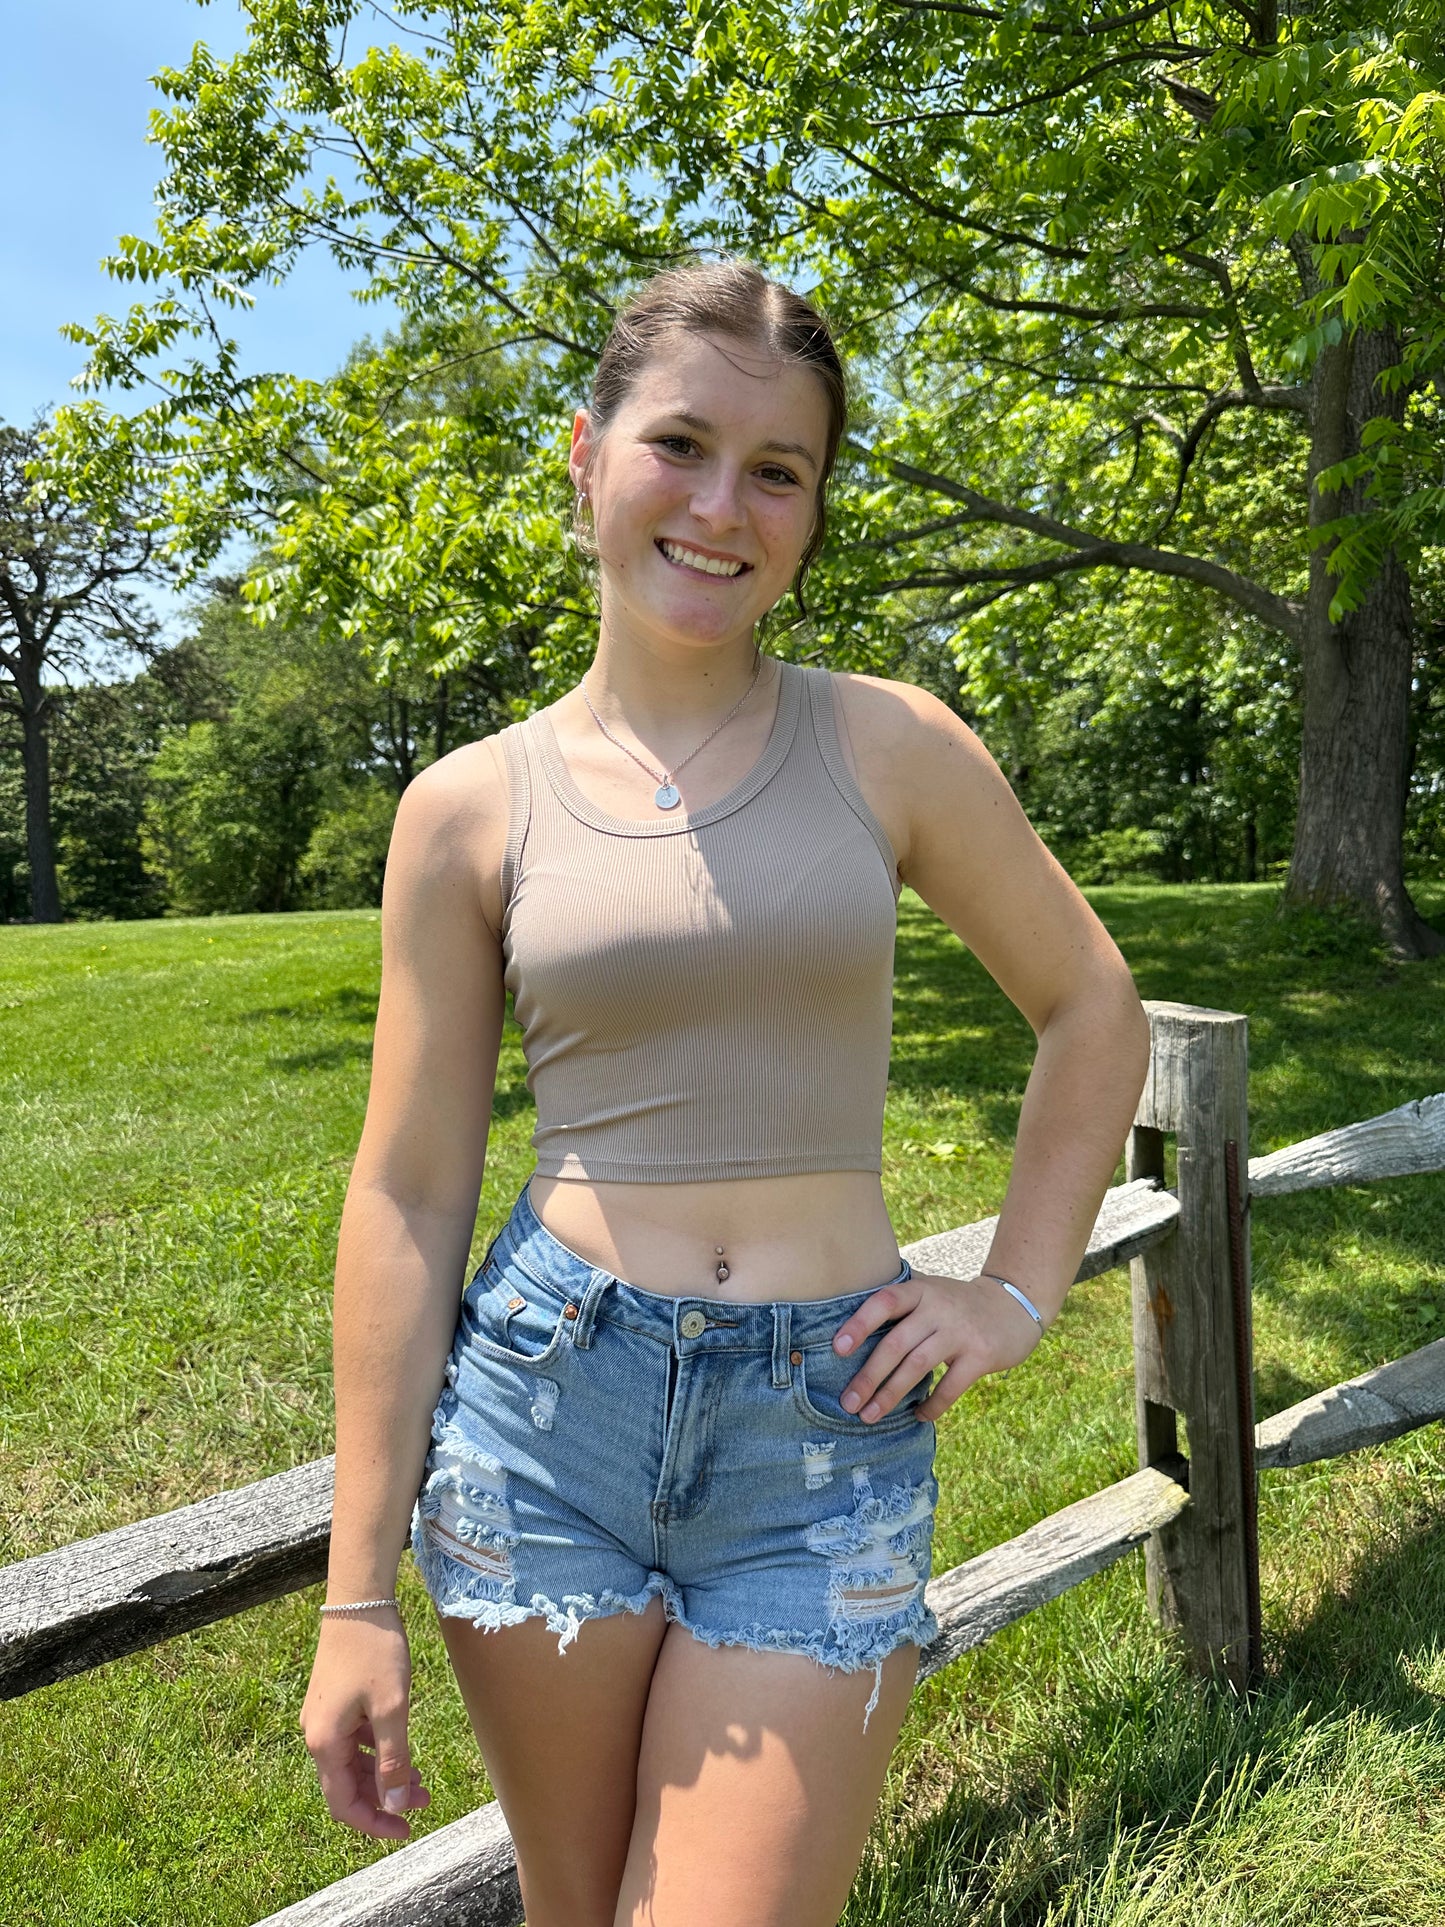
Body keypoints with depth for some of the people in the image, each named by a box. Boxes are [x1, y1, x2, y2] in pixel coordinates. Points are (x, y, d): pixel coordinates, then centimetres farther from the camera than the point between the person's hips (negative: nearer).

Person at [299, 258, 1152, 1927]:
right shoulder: (470, 809, -2)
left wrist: (1018, 1292, 3)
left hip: (828, 1430, 0)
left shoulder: (891, 747, -2)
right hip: (545, 1407, 1)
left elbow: (1091, 1007, 11)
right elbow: (407, 1194, -1)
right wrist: (357, 1596, 1)